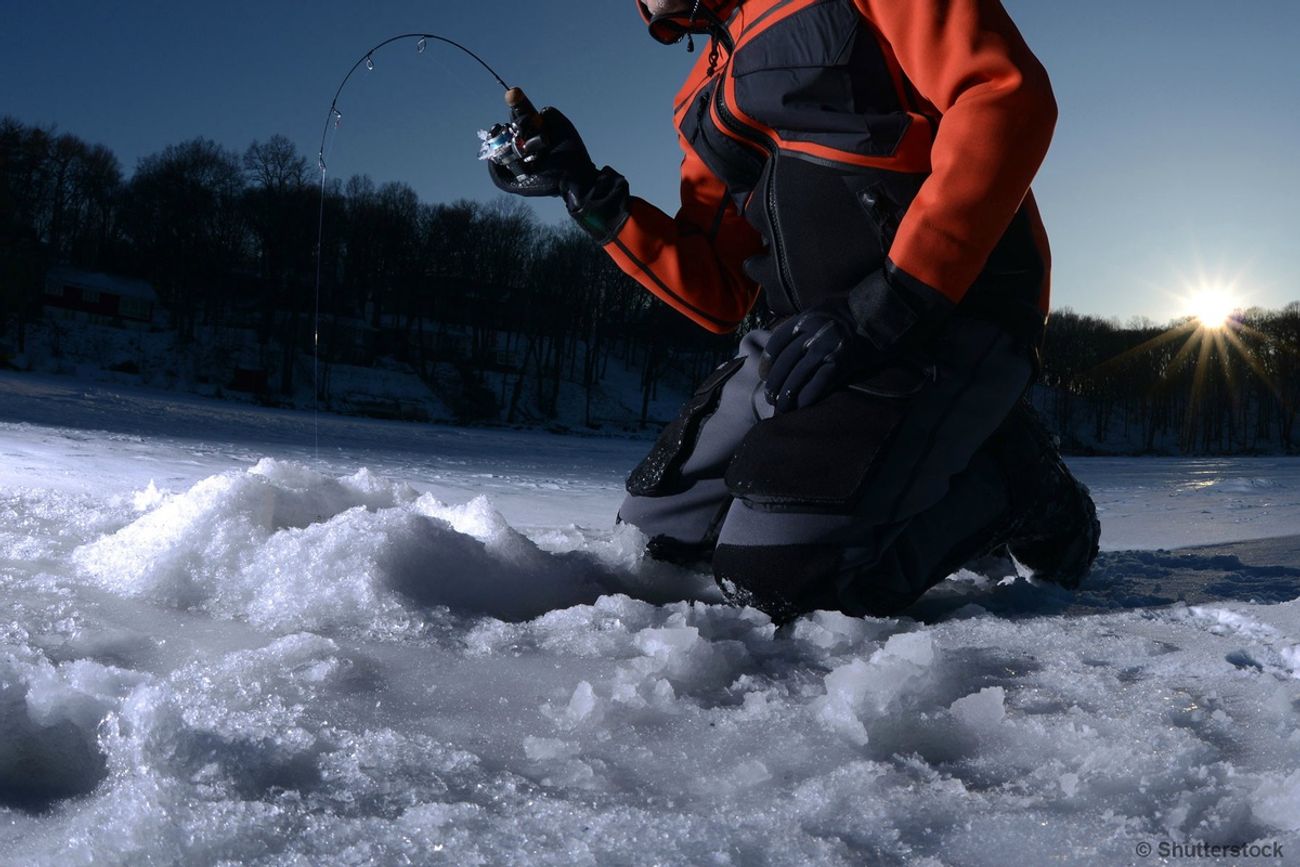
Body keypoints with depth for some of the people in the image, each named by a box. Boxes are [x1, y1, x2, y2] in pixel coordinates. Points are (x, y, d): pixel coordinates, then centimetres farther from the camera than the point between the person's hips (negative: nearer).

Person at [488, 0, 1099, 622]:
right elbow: (718, 296, 16)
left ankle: (1015, 484, 1)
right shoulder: (707, 96, 21)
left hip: (954, 310, -8)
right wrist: (590, 194, 6)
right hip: (811, 336, 8)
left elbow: (1007, 95, -14)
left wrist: (891, 301, -22)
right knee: (656, 529, 8)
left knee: (783, 570, -25)